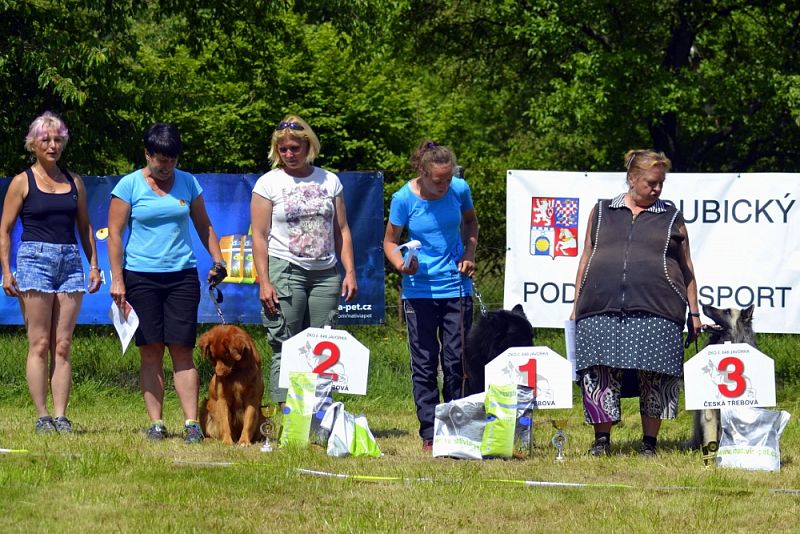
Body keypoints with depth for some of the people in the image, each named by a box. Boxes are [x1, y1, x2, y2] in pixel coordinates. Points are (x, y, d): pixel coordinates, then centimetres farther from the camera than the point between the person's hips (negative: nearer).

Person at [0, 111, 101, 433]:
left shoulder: (74, 182, 14)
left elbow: (85, 227, 20)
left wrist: (94, 265, 11)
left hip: (70, 262, 4)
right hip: (34, 260, -4)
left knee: (63, 346, 1)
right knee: (39, 344, -6)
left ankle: (61, 416, 1)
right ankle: (42, 416, -5)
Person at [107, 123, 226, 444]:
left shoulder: (188, 183, 9)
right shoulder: (129, 185, 0)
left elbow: (203, 225, 19)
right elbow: (114, 233, -1)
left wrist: (217, 260, 6)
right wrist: (117, 279, -8)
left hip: (182, 275, 2)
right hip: (141, 276, -1)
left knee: (182, 350, -5)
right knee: (151, 352, -1)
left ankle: (192, 423, -8)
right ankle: (156, 423, 2)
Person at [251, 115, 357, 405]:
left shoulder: (329, 181, 12)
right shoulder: (269, 183, 3)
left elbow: (342, 230, 15)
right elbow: (259, 236, -1)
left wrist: (350, 272, 4)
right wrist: (264, 283, -10)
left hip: (325, 273, 3)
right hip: (285, 271, -3)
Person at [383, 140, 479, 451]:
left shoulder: (459, 190, -5)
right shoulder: (404, 199, -11)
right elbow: (390, 240, 1)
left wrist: (469, 253, 0)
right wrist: (401, 265, -19)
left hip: (456, 287, 1)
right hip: (419, 291, -1)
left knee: (456, 362, 2)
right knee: (424, 364, 1)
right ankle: (429, 435, 7)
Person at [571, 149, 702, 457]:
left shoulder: (671, 218, 13)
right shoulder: (602, 213, 15)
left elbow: (686, 268, 14)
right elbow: (586, 260, 17)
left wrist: (693, 312, 9)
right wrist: (577, 305, 11)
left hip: (656, 313, -1)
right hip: (602, 311, 1)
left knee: (653, 377, -3)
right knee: (600, 373, -4)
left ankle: (649, 443, 6)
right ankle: (601, 440, 6)